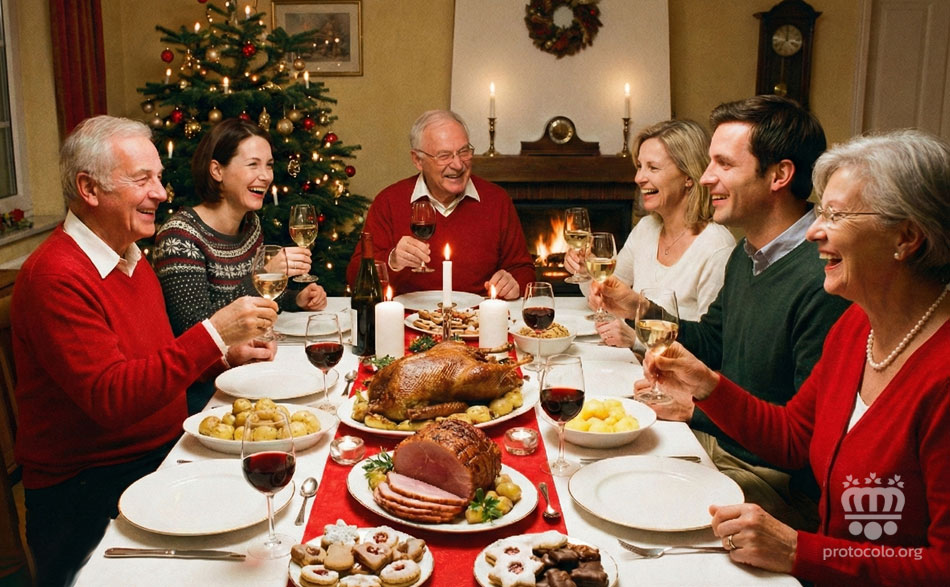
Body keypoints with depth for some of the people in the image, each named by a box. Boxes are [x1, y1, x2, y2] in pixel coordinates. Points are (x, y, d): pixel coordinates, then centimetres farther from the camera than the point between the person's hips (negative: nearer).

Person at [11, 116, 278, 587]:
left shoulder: (132, 258, 13)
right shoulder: (56, 276, -17)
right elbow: (111, 398, -25)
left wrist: (225, 354, 6)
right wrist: (212, 334, -28)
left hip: (162, 452, 9)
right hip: (91, 488, -9)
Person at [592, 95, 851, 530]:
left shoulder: (823, 281, -26)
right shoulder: (745, 256, 7)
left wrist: (698, 408, -20)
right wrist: (639, 310, 6)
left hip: (779, 479, -9)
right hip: (720, 440, 9)